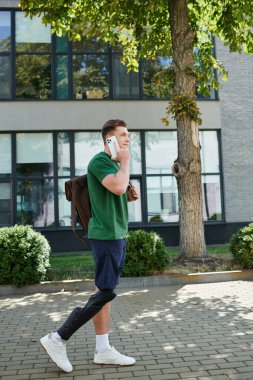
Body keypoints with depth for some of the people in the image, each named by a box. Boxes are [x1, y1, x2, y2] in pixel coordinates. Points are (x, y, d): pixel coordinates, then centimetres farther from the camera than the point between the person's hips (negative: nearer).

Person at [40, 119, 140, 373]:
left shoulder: (115, 163, 17)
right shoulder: (99, 161, -12)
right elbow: (118, 187, -29)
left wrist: (131, 196, 6)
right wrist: (125, 161, -13)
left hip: (117, 234, 10)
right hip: (106, 235, -9)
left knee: (104, 290, 10)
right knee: (105, 292, -7)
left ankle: (103, 350, 18)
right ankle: (58, 339, 3)